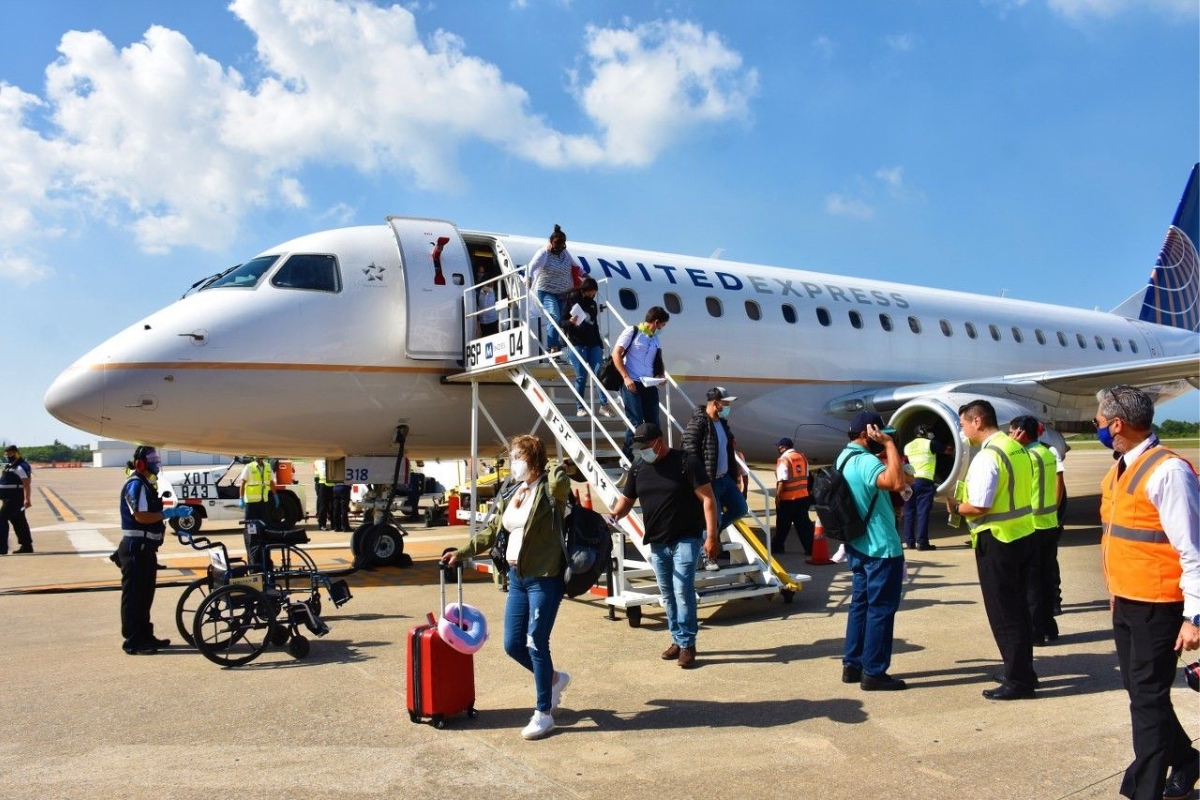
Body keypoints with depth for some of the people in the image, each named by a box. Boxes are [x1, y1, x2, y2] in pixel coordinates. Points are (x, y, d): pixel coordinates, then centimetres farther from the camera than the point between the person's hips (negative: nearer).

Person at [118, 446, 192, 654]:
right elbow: (140, 516, -24)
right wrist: (169, 513, -22)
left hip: (146, 547, 10)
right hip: (136, 547, -10)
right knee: (134, 595, -4)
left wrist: (174, 513, 12)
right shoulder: (135, 484, -14)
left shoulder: (146, 484, 18)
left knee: (145, 594, 16)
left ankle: (145, 636, 24)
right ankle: (132, 641, 1)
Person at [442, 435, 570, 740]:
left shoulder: (549, 491, -12)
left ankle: (544, 713, 14)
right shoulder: (510, 495, 11)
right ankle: (554, 679, 36)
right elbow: (491, 532, 18)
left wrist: (554, 471, -18)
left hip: (545, 578, -7)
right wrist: (461, 553, 16)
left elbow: (561, 482, -37)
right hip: (517, 578, 8)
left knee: (536, 644, -3)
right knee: (513, 645, 10)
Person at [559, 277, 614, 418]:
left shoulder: (593, 304, 16)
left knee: (600, 373, -7)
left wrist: (600, 344, 19)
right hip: (577, 345, -4)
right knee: (581, 377, -5)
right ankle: (580, 408, 2)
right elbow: (562, 322, -1)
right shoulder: (571, 302, 1)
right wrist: (570, 322, -22)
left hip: (593, 344, 4)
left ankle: (604, 405, -4)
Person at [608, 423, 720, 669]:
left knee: (683, 589, -11)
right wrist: (615, 515, -9)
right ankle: (677, 640, 24)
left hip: (686, 539, -6)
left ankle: (687, 644, 1)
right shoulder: (638, 467, 5)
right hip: (657, 542, 6)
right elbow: (627, 498, 14)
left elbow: (708, 498, -12)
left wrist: (712, 536, -18)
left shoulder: (686, 462, -11)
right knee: (667, 594, 11)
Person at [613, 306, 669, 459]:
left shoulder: (655, 338, 15)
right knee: (635, 423, -8)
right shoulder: (632, 331, -3)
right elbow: (616, 354, -9)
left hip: (650, 385, 6)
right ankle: (626, 458, 3)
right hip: (632, 384, -6)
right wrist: (626, 377, -17)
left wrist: (661, 375, 4)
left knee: (653, 423, 7)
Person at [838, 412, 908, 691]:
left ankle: (852, 665, 21)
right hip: (881, 548, -10)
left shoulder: (845, 458, 10)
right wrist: (889, 444, -29)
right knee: (881, 609, -1)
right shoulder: (864, 461, -22)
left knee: (860, 604, 15)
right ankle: (874, 673, 6)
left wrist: (884, 451, 14)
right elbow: (896, 482, -38)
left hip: (859, 545, 10)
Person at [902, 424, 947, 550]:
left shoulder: (908, 446, 17)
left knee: (909, 512, 9)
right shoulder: (930, 444, 2)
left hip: (909, 481, 5)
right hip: (924, 481, -5)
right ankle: (922, 542, -8)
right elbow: (947, 450, 14)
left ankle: (910, 542, 10)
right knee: (923, 512, -6)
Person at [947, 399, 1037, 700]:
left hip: (997, 540, -9)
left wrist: (955, 506, -4)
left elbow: (978, 506, -24)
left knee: (1003, 614, 2)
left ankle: (1017, 680, 10)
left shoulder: (988, 456, -20)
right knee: (1018, 608, 18)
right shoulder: (1017, 449, 8)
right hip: (1023, 535, 9)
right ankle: (1024, 673, 29)